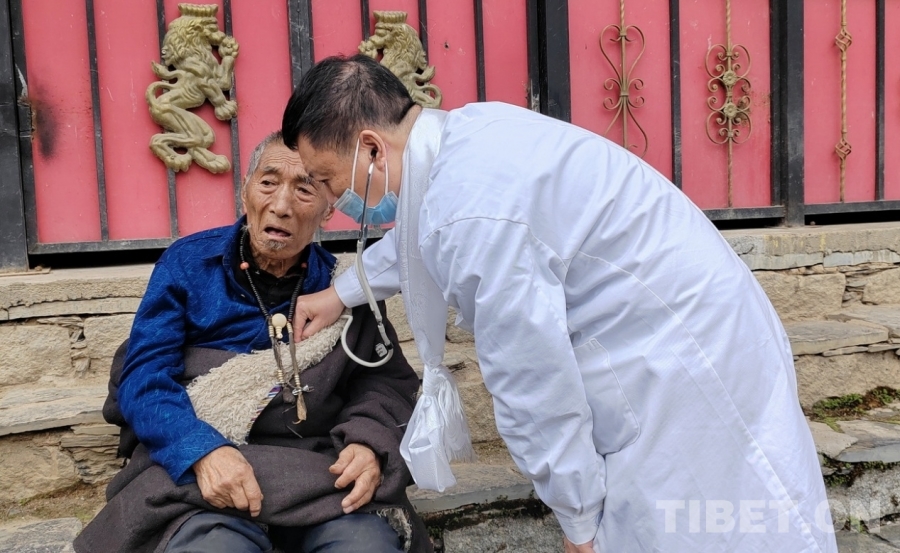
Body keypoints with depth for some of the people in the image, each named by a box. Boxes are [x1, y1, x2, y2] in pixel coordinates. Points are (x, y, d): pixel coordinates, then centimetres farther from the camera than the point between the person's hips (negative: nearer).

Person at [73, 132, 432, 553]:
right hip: (195, 463, -1)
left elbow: (384, 379, 5)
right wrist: (203, 450, -22)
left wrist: (369, 442, -17)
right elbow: (144, 377, -4)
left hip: (319, 467, 1)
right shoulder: (187, 263, 3)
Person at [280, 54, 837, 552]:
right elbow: (416, 232, 22)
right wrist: (344, 291, 30)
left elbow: (533, 387, -23)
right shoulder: (468, 131, 1)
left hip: (688, 365, -9)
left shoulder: (472, 214, -29)